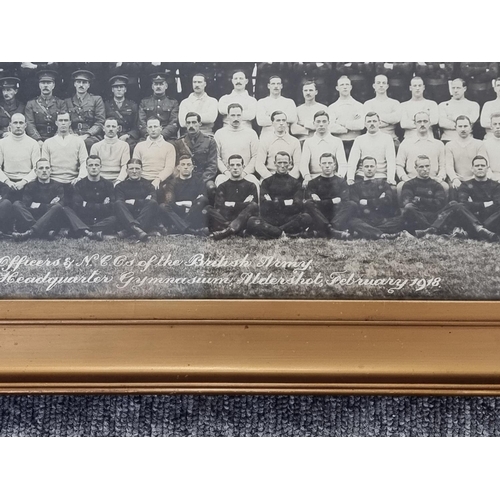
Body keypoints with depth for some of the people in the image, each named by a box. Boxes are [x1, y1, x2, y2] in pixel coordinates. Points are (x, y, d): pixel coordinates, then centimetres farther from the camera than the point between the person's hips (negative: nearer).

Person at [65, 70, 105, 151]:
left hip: (92, 137, -1)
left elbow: (100, 123, 4)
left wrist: (86, 135, -11)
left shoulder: (97, 99, 13)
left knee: (86, 142, -36)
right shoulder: (67, 101, 19)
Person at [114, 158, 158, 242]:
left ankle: (128, 230, -40)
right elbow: (119, 201, -3)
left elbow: (153, 201, 0)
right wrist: (142, 201, -8)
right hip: (126, 219, 0)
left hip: (145, 220, 1)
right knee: (118, 203, -27)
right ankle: (136, 228, -52)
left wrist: (135, 202, -3)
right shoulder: (120, 186, 17)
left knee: (152, 203, -26)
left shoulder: (148, 185, 19)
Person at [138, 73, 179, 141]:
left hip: (168, 138, -1)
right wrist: (149, 135, -10)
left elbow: (174, 124, 3)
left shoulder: (173, 103, 15)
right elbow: (141, 123, 8)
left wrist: (162, 135, -12)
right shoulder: (144, 102, 18)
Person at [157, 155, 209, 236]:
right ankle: (190, 230, -44)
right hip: (176, 214, 0)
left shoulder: (198, 181, 16)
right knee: (162, 207, -27)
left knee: (202, 199, -25)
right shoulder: (172, 182, 16)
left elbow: (204, 200, -1)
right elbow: (168, 201, -1)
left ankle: (177, 228, -33)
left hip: (194, 215, 0)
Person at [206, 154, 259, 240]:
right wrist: (242, 204, -3)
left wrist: (232, 204, 1)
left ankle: (227, 230, -50)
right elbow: (219, 208, 2)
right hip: (225, 219, 1)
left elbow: (254, 205, 1)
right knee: (208, 209, -23)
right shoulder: (223, 187, 18)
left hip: (244, 220, -1)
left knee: (253, 206, -29)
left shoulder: (250, 186, 17)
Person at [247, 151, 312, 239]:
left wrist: (275, 204, 0)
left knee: (306, 218, -31)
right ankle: (284, 233, -33)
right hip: (270, 219, -1)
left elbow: (298, 206, 3)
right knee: (251, 222, -31)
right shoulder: (267, 182, 17)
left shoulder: (295, 182, 17)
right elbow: (265, 205, 2)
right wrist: (286, 203, -1)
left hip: (289, 219, 1)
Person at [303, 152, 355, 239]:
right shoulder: (314, 182, 12)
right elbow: (308, 199, -5)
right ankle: (332, 230, -39)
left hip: (337, 215, 1)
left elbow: (344, 202, 0)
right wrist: (332, 201, -8)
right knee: (308, 203, -27)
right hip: (320, 215, -1)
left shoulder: (341, 182, 15)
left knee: (351, 205, -24)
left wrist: (321, 202, -10)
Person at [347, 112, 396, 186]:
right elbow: (352, 161, 2)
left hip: (381, 178, 0)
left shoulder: (387, 138, 8)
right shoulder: (359, 140, 11)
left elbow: (391, 161, -2)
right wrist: (350, 178, -15)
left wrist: (390, 179, -19)